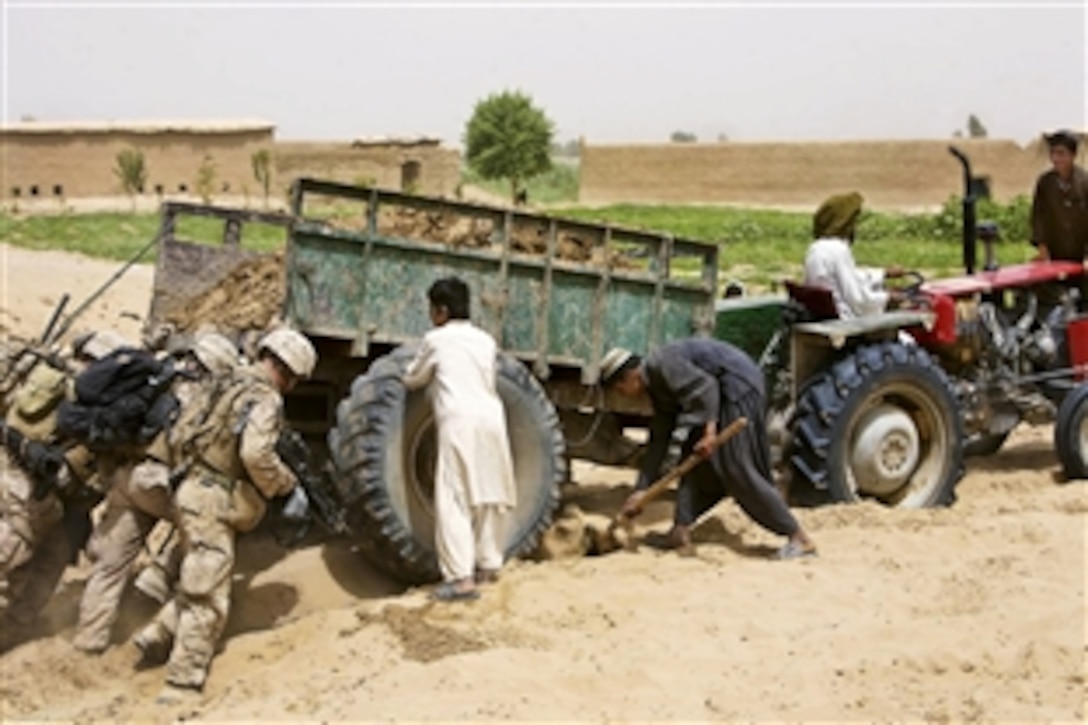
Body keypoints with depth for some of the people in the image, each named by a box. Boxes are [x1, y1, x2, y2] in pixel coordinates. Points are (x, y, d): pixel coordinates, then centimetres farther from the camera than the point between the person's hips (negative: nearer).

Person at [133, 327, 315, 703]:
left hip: (191, 488, 9)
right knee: (208, 598, -3)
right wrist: (290, 487, -14)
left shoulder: (222, 384, 14)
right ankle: (182, 686, 1)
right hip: (211, 501, -9)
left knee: (199, 584, 24)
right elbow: (256, 454, -27)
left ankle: (156, 638, 25)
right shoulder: (266, 398, -13)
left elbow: (181, 431, 17)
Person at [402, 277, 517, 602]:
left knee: (453, 499, -7)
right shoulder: (485, 340, 20)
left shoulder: (436, 339, 6)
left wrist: (419, 368, 38)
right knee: (488, 495, 16)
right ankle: (488, 564, 25)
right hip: (492, 418, 6)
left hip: (460, 421, -6)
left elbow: (412, 380, 16)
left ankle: (461, 578, -14)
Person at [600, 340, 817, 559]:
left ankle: (799, 538, -9)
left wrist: (709, 430, -28)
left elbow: (705, 385, -22)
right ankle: (681, 530, 11)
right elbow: (658, 441, 17)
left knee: (737, 469, -11)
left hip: (738, 386, -11)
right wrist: (641, 489, 16)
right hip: (726, 393, 11)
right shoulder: (657, 388, 16)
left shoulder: (659, 364, -13)